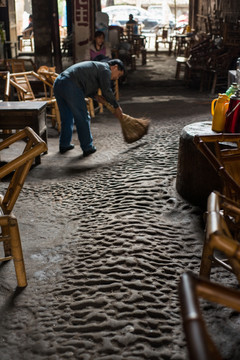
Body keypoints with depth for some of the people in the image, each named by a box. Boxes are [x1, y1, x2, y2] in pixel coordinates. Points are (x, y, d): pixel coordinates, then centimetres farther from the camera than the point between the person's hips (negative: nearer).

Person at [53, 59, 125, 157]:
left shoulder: (96, 66, 30)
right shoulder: (105, 69, 1)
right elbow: (106, 91, -3)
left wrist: (95, 95, 18)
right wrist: (117, 107, 8)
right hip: (70, 86, -10)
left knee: (66, 117, 21)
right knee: (82, 118, 1)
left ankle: (64, 145, 31)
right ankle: (87, 148, 9)